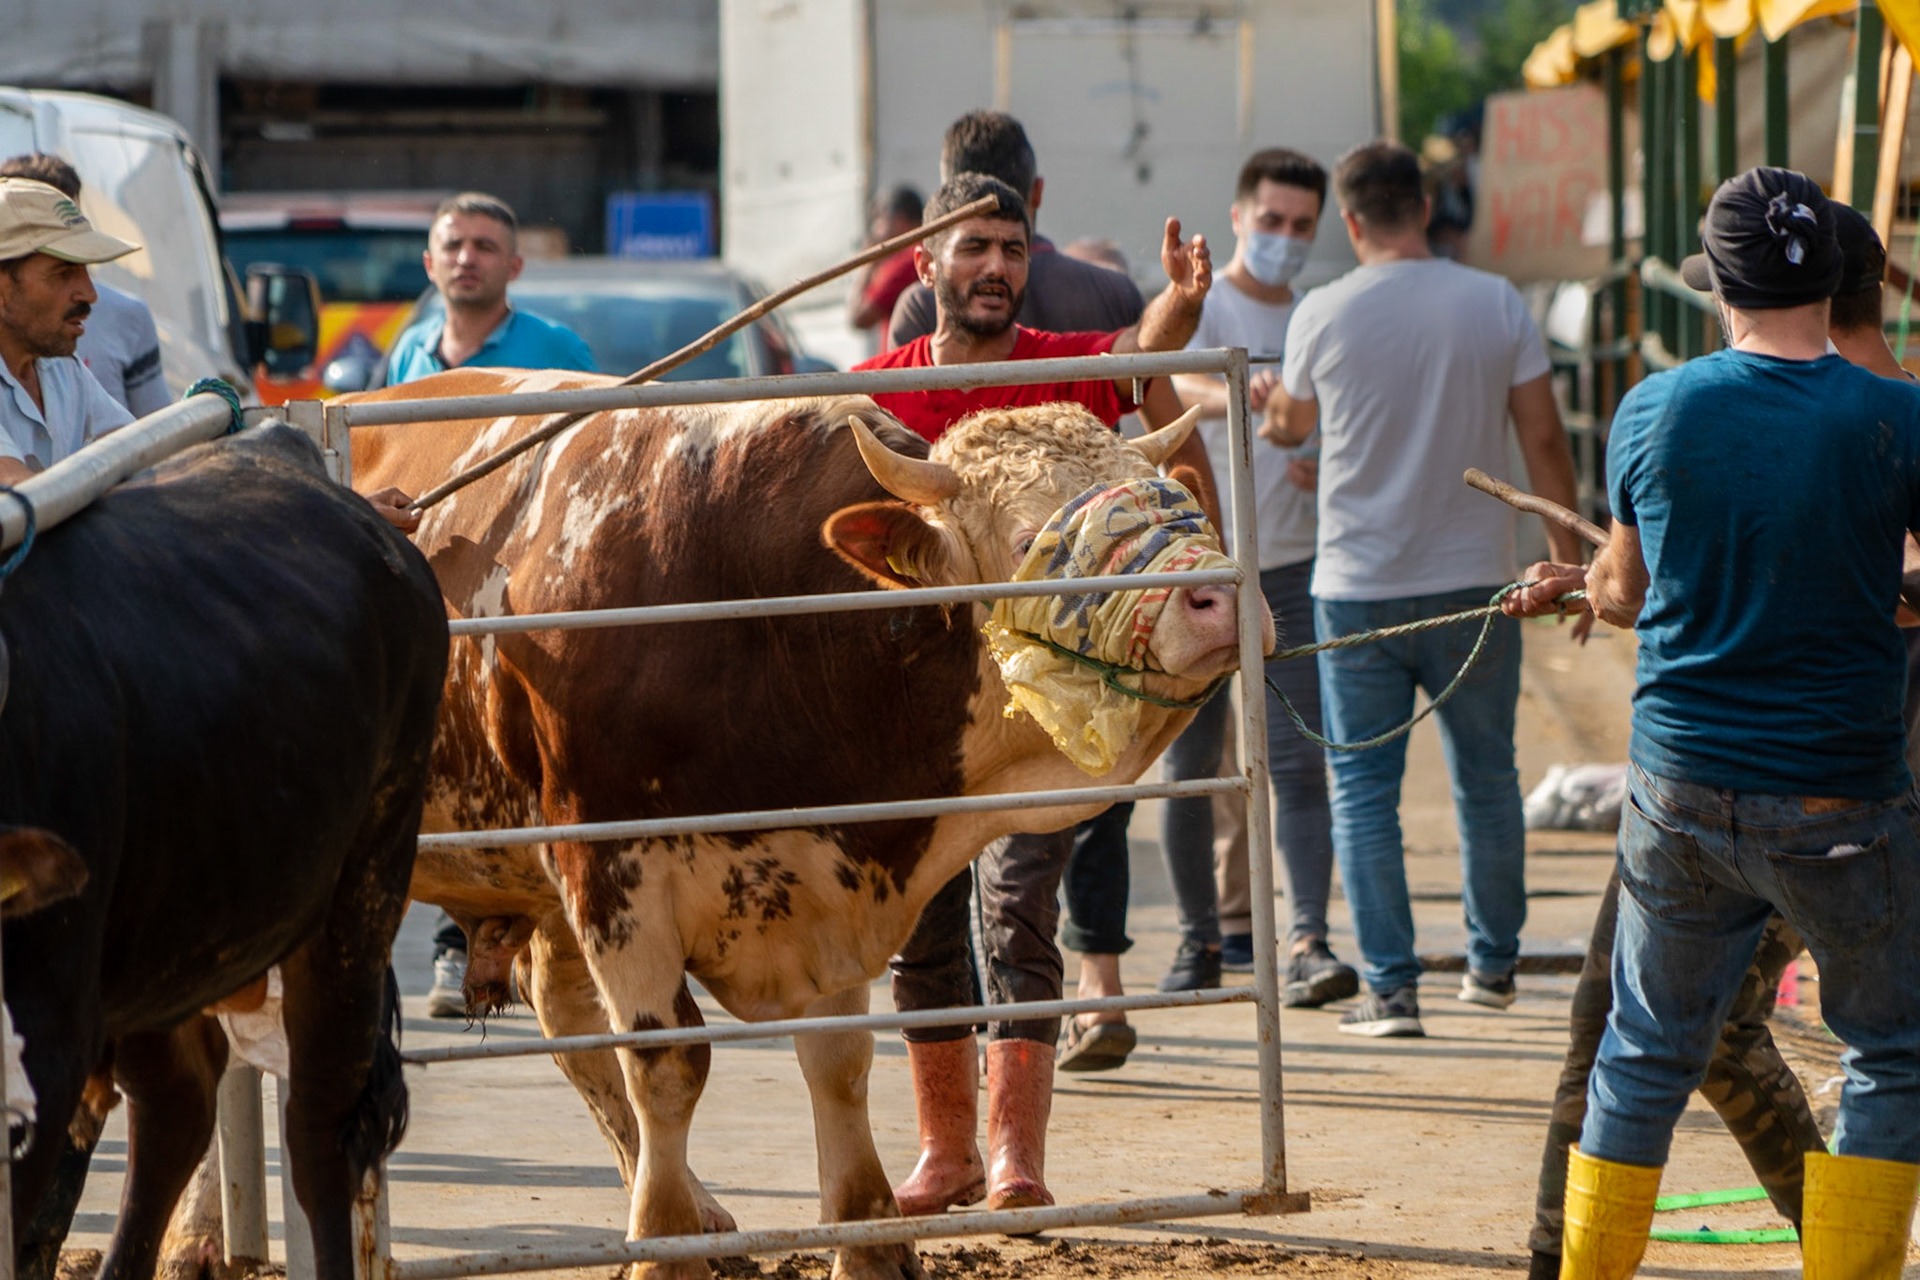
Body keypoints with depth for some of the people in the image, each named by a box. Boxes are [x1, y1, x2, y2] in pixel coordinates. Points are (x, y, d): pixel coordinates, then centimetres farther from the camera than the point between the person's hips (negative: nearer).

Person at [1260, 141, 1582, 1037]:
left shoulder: (1322, 315, -6)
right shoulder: (1495, 305, -4)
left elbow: (1291, 423, 12)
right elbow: (1543, 439, -1)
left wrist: (1271, 418, 36)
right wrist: (1567, 550, 9)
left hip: (1358, 588, -2)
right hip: (1474, 582, 2)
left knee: (1364, 788, 4)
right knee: (1486, 777, 15)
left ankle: (1391, 986, -1)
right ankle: (1493, 962, 25)